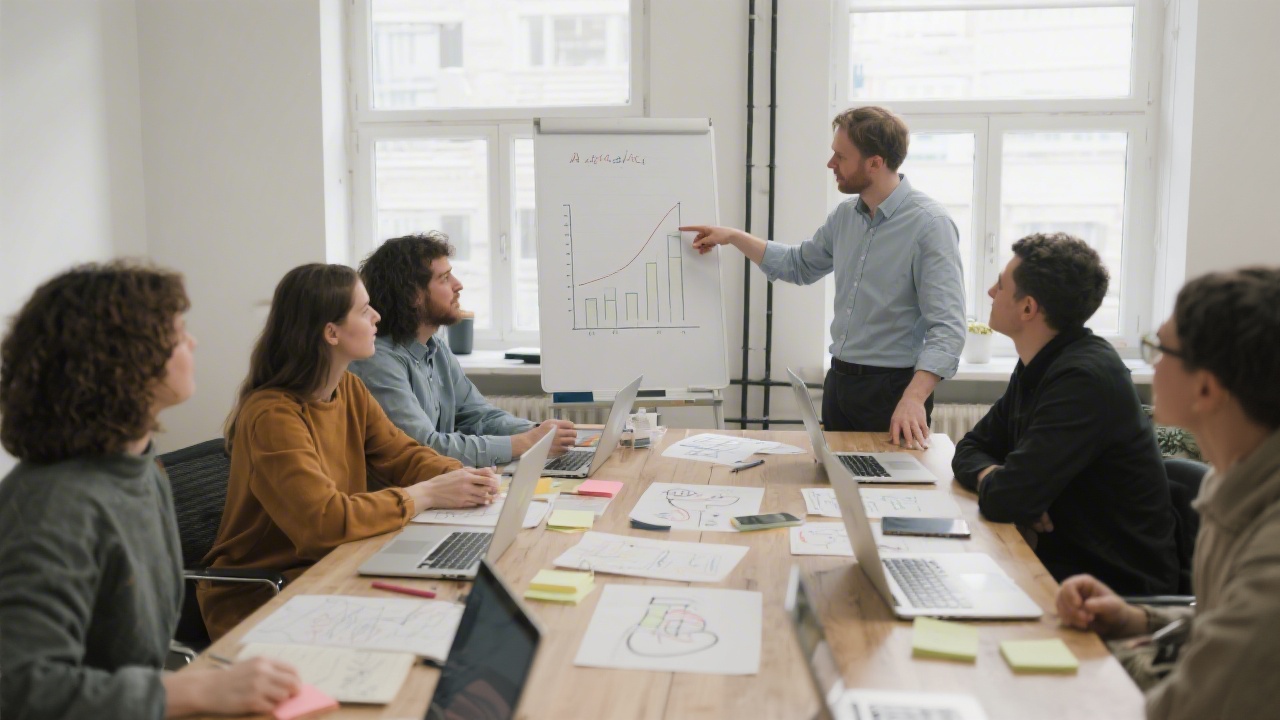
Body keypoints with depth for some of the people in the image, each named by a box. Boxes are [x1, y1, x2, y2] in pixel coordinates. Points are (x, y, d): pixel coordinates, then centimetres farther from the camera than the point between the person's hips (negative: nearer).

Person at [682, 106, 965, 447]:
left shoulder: (930, 224, -18)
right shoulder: (845, 215, 5)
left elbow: (947, 327, -24)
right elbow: (798, 264, 23)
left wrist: (913, 398, -36)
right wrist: (732, 236, 14)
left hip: (893, 388, -7)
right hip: (839, 381, 7)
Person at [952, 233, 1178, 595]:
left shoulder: (1085, 377, -24)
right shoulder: (1038, 366, 6)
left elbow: (1005, 499, -29)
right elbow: (970, 448, 10)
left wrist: (988, 481, -6)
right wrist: (993, 476, -12)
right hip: (1062, 557, 8)